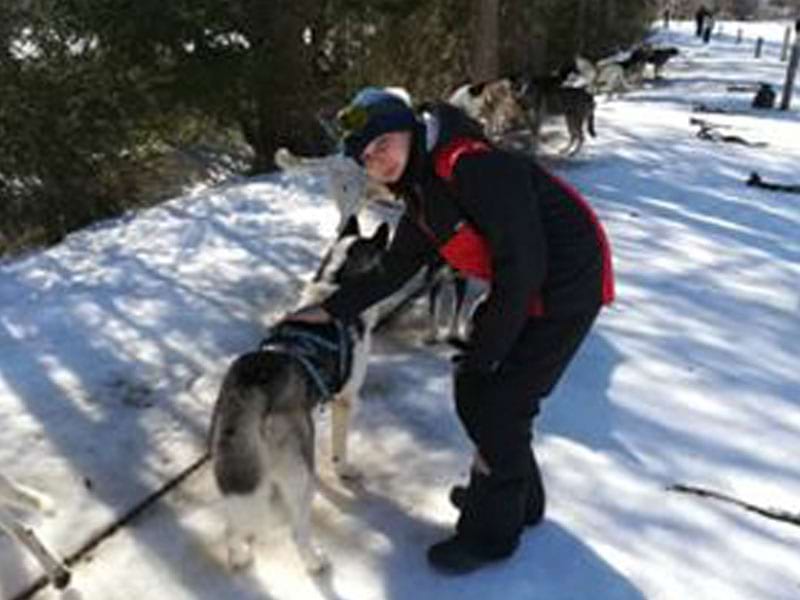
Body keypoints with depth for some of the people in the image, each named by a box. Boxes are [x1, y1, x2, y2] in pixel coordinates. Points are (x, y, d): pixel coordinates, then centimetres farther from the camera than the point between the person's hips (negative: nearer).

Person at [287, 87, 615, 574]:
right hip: (520, 289, 9)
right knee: (472, 392, 13)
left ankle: (491, 532, 17)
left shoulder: (473, 166, -24)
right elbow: (393, 271, 19)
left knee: (499, 405, -4)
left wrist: (483, 352, -18)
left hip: (567, 286, -9)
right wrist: (331, 310, 17)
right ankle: (520, 497, 34)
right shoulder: (421, 197, 6)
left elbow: (522, 264, -26)